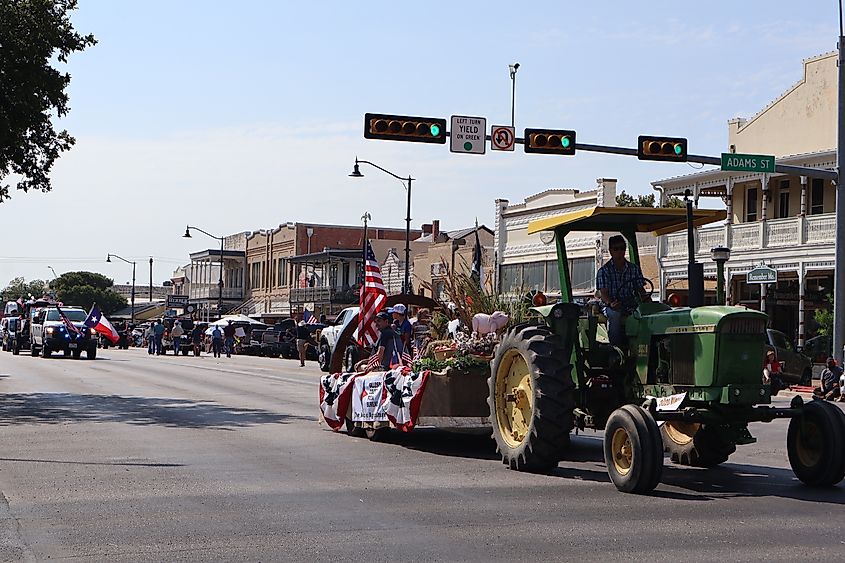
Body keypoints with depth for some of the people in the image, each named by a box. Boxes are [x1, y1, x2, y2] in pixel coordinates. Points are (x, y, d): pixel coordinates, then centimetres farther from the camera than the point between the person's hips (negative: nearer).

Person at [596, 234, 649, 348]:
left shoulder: (634, 269, 18)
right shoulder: (603, 271, 6)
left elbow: (639, 288, 13)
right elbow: (603, 293, -4)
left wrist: (644, 297, -12)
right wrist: (610, 303, -27)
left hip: (631, 306, 3)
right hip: (612, 307, -3)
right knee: (615, 315, -38)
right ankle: (616, 347, -34)